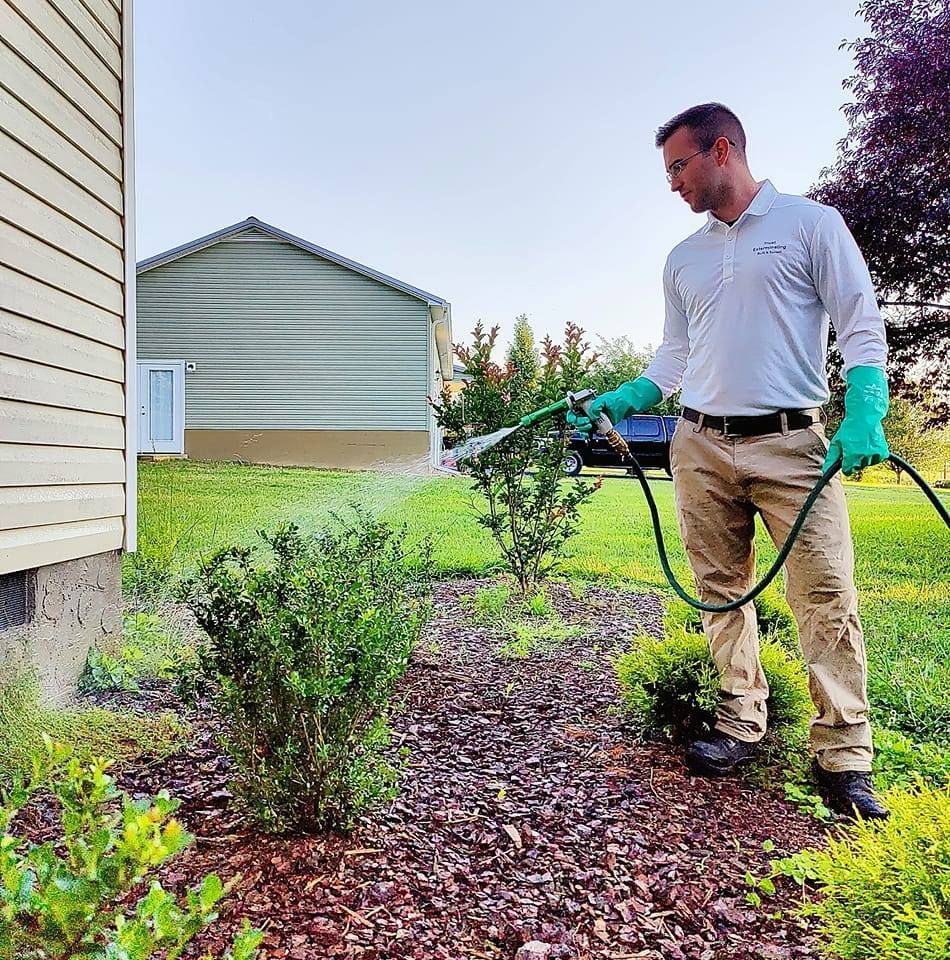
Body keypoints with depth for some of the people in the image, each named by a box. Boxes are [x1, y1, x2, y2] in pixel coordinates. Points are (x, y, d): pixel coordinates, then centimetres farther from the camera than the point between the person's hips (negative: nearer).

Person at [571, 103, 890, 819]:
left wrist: (864, 415, -15)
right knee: (722, 593, 7)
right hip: (700, 448, 5)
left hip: (790, 443, -4)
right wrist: (620, 401, 7)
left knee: (827, 595, -8)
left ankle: (844, 758, 2)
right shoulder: (683, 259, 18)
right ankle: (742, 724, 20)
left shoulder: (811, 224, 5)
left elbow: (862, 328, 0)